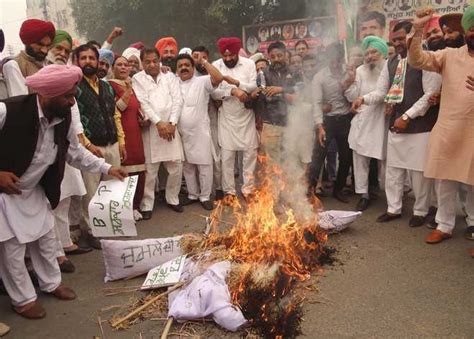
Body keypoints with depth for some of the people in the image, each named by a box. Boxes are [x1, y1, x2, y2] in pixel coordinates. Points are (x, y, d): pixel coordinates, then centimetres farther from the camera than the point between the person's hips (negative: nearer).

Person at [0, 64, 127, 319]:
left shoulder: (63, 118, -10)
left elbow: (74, 151, 5)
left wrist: (107, 168, 1)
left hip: (33, 191, 6)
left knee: (46, 239, 16)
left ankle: (51, 283, 37)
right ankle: (23, 298, 23)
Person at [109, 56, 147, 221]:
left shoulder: (131, 85, 20)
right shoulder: (110, 85, -2)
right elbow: (116, 108, -14)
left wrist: (142, 118, 13)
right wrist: (128, 90, -18)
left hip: (135, 133, 7)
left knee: (139, 172, 4)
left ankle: (134, 207, 16)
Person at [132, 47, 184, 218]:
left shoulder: (170, 76, 12)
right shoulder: (137, 79, 5)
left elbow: (178, 100, 3)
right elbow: (143, 103, -6)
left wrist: (172, 123, -9)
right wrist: (159, 122, -15)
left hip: (170, 127, 3)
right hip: (151, 128, -3)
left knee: (176, 167, 5)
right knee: (150, 169, -1)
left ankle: (172, 199, 24)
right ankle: (147, 205, 11)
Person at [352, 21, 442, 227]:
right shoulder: (391, 64, 12)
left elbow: (431, 94, -14)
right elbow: (381, 92, 14)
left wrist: (407, 117, -17)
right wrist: (364, 99, -7)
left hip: (420, 126, -6)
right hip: (396, 124, 7)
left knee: (419, 171, 2)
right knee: (393, 169, 12)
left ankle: (420, 211, 20)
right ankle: (393, 208, 25)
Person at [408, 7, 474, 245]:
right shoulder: (449, 55, 4)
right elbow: (417, 60, -6)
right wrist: (418, 30, -19)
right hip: (447, 132, 1)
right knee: (444, 183, 10)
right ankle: (444, 225, 25)